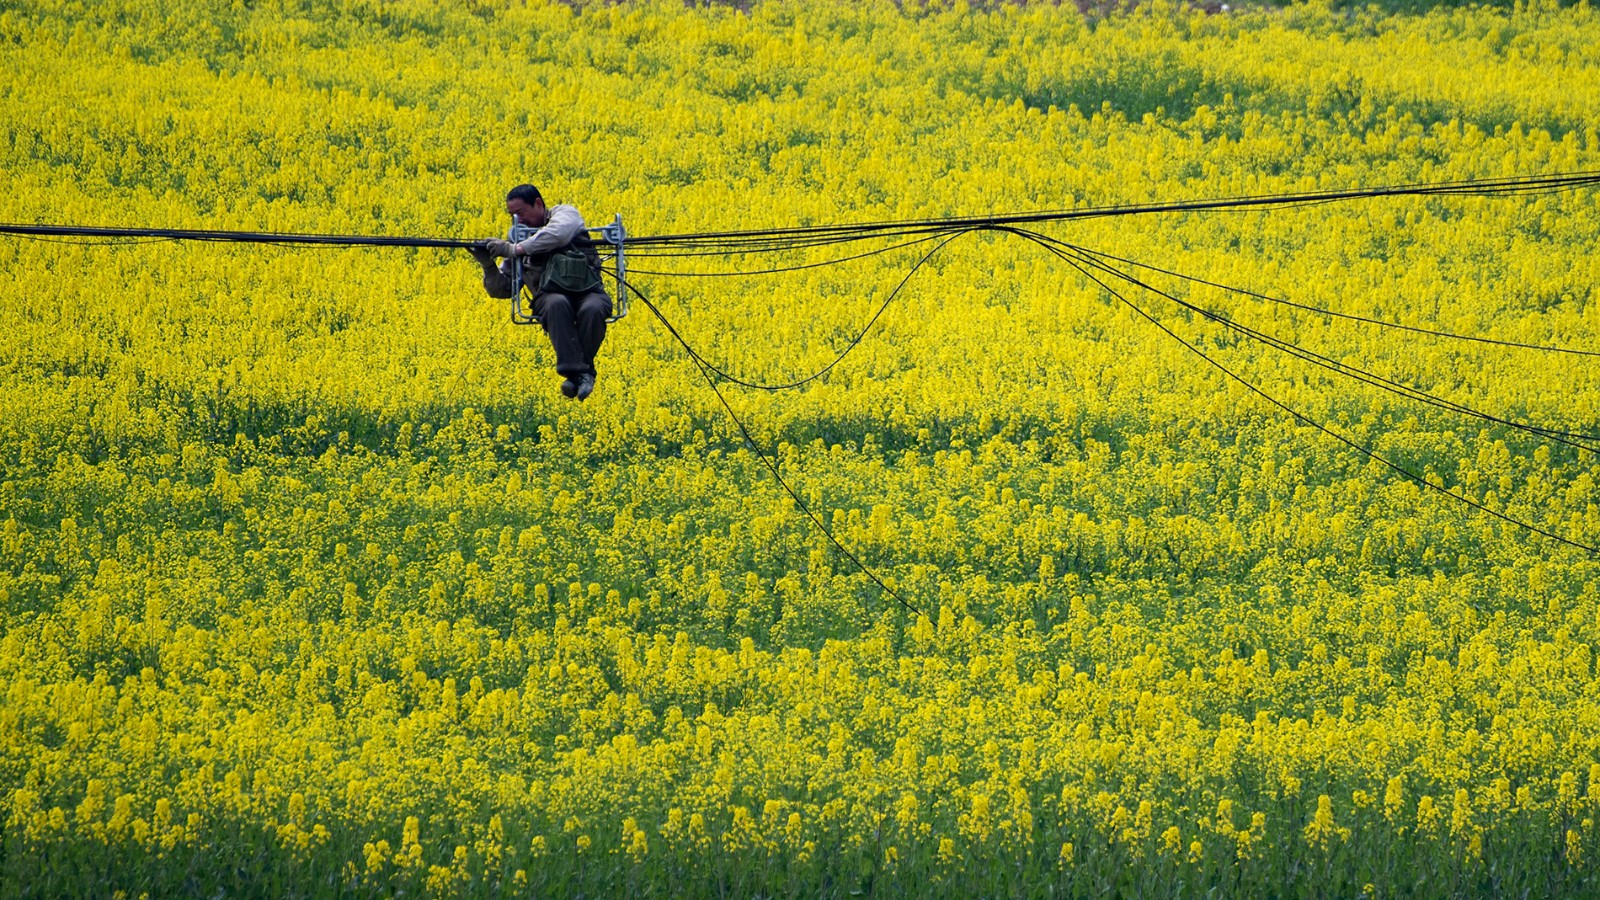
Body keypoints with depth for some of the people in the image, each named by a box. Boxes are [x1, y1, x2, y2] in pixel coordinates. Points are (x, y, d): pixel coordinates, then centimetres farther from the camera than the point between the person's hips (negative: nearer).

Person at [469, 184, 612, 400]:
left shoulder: (565, 214, 8)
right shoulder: (519, 237, 18)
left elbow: (557, 234, -19)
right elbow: (501, 290, 17)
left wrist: (516, 249, -21)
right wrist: (488, 265, -2)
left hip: (589, 293, -2)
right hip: (550, 296, 2)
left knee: (592, 309, -38)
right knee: (557, 304, -36)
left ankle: (585, 372, -19)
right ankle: (575, 372, -41)